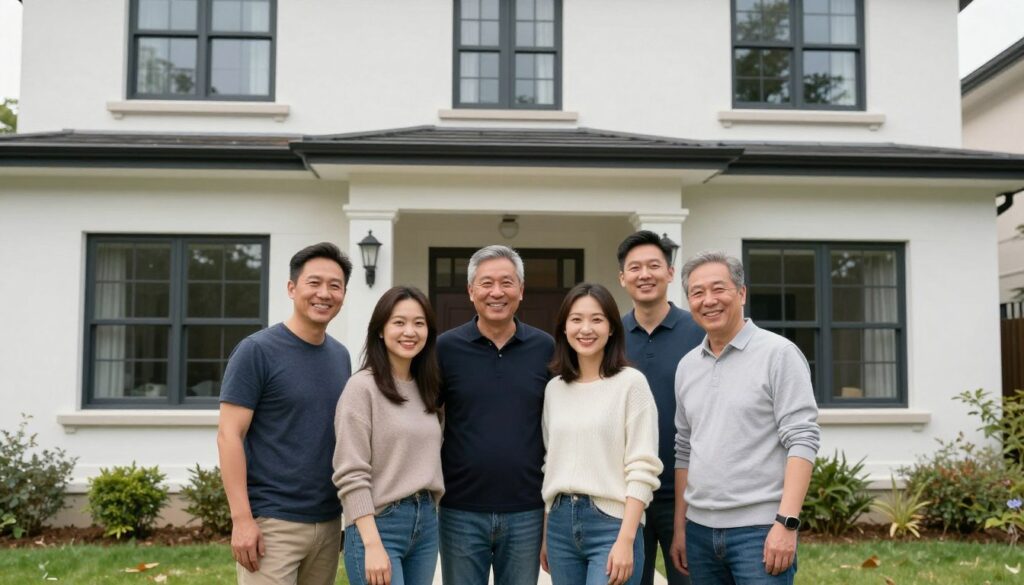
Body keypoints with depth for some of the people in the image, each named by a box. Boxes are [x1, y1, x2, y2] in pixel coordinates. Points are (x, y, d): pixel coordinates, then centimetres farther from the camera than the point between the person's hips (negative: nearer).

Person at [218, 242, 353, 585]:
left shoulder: (341, 356, 9)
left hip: (329, 521, 6)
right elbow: (229, 436, -11)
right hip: (272, 522, -6)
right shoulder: (257, 351, -8)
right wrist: (241, 518, -17)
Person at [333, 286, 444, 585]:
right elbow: (351, 474, -14)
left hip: (427, 523, 7)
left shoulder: (425, 389, 12)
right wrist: (372, 544, -19)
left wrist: (429, 514, 9)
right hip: (379, 524, -6)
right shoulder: (362, 387, -9)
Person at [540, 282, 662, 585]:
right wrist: (546, 534, 14)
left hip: (613, 524, -5)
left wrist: (626, 540, -16)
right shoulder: (554, 389, 9)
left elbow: (642, 469, -10)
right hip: (561, 523, 5)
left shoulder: (631, 382, -7)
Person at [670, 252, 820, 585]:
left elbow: (803, 440, -11)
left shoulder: (778, 353, -6)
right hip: (700, 529, 5)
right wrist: (680, 526, 12)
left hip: (759, 529, -5)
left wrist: (787, 522, -17)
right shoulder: (687, 366, 11)